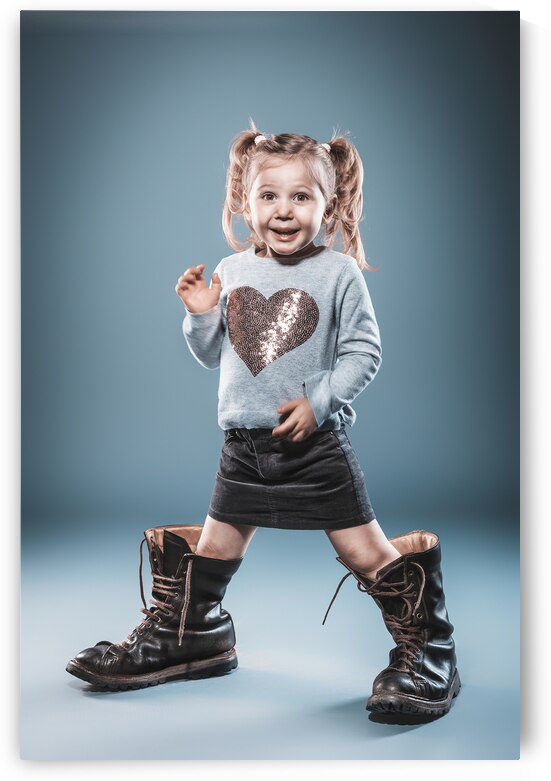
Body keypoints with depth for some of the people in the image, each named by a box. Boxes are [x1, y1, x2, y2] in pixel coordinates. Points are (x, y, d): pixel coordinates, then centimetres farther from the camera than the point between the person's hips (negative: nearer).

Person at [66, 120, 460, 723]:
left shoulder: (339, 273, -6)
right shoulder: (232, 272, 5)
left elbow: (364, 352, -6)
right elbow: (214, 355, 13)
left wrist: (319, 401, -16)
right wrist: (200, 315, -4)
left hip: (317, 442, -4)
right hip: (244, 442, 4)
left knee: (364, 550, -1)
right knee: (215, 544, 17)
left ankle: (424, 651, 16)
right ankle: (180, 637, 38)